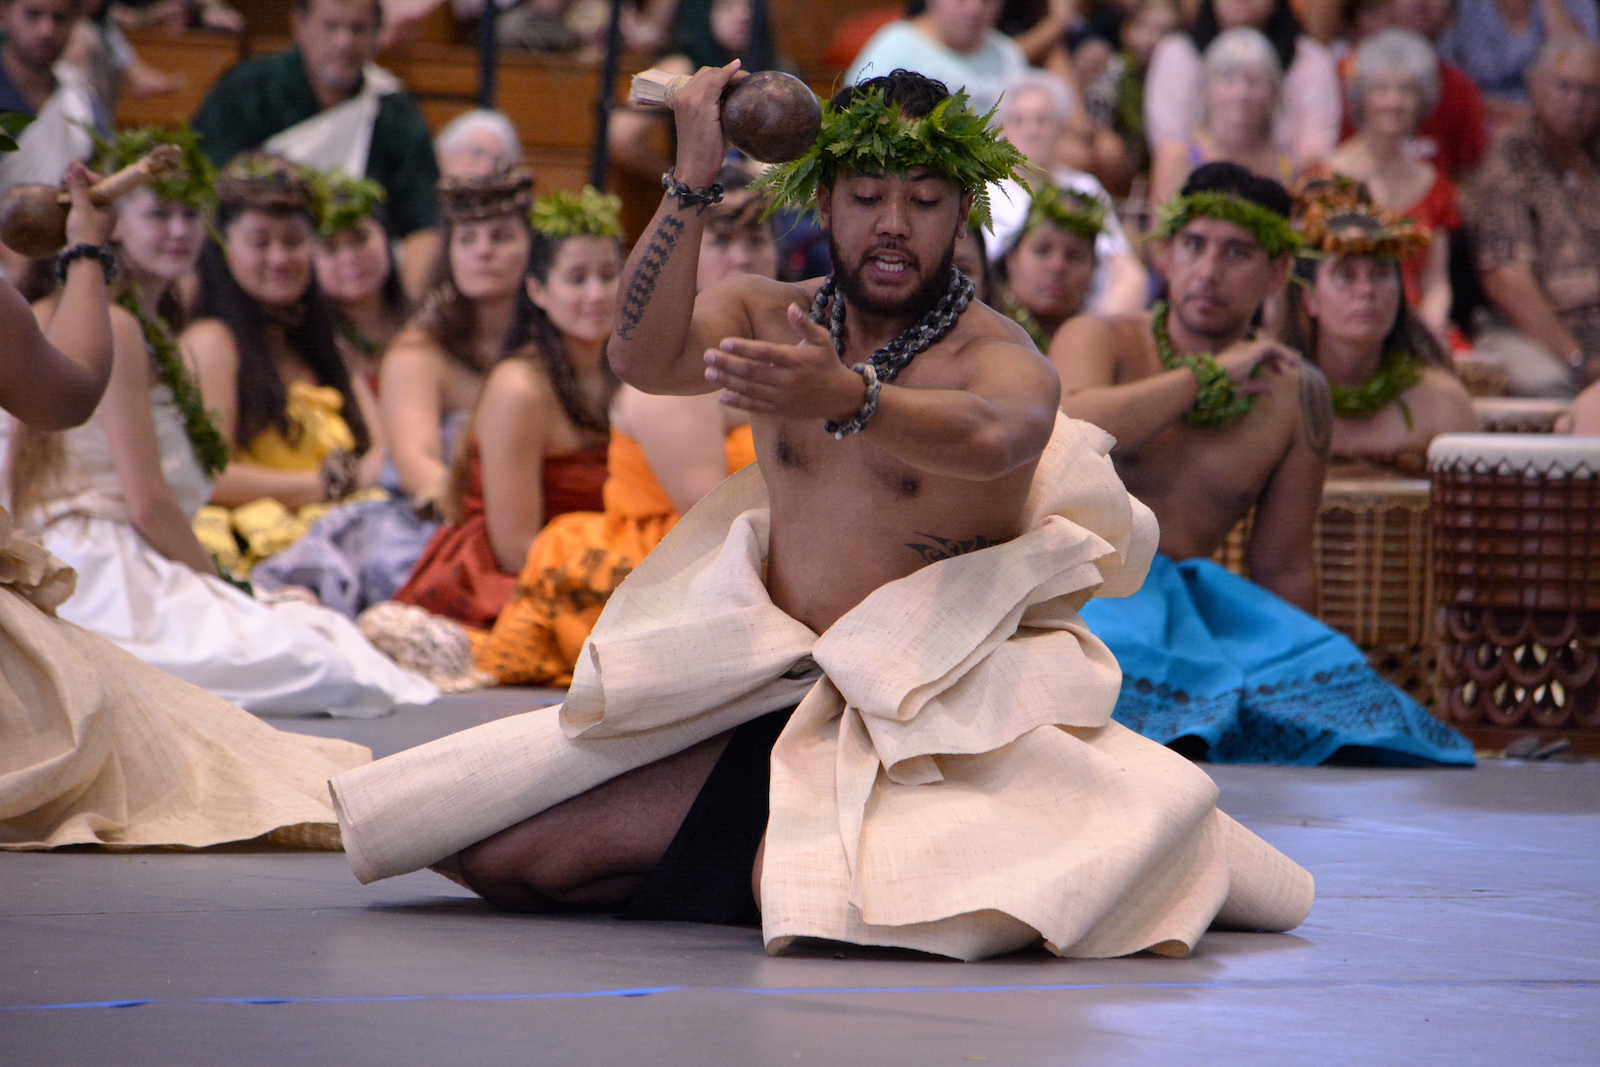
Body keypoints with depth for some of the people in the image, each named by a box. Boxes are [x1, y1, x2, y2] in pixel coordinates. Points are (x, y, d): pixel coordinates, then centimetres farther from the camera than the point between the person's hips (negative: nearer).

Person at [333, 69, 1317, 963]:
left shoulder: (1000, 359, -8)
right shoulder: (768, 317, 8)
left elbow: (992, 437, -34)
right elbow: (645, 361, -12)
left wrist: (846, 398, -53)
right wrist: (692, 186, -22)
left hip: (933, 723, -5)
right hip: (772, 698, 5)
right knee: (500, 854, -5)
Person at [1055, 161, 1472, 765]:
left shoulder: (1294, 395, 12)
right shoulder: (1098, 341, 2)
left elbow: (1283, 568, 20)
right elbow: (1068, 432, -23)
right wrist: (1208, 374, -12)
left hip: (1193, 597, 4)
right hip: (1075, 591, -4)